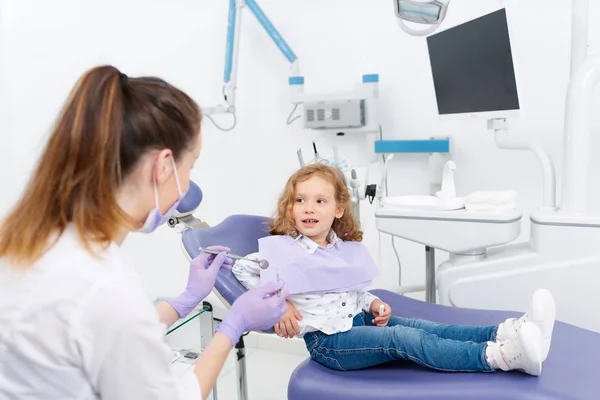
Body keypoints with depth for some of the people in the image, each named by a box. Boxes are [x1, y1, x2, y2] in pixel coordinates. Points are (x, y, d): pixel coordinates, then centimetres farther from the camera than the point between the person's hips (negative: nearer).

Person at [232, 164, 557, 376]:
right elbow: (241, 269, -2)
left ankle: (508, 332, -34)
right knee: (405, 339, -27)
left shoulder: (345, 249, 16)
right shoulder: (282, 249, -2)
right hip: (327, 340, -7)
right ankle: (502, 357, -41)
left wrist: (373, 304, 2)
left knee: (417, 325, -18)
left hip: (358, 321, 7)